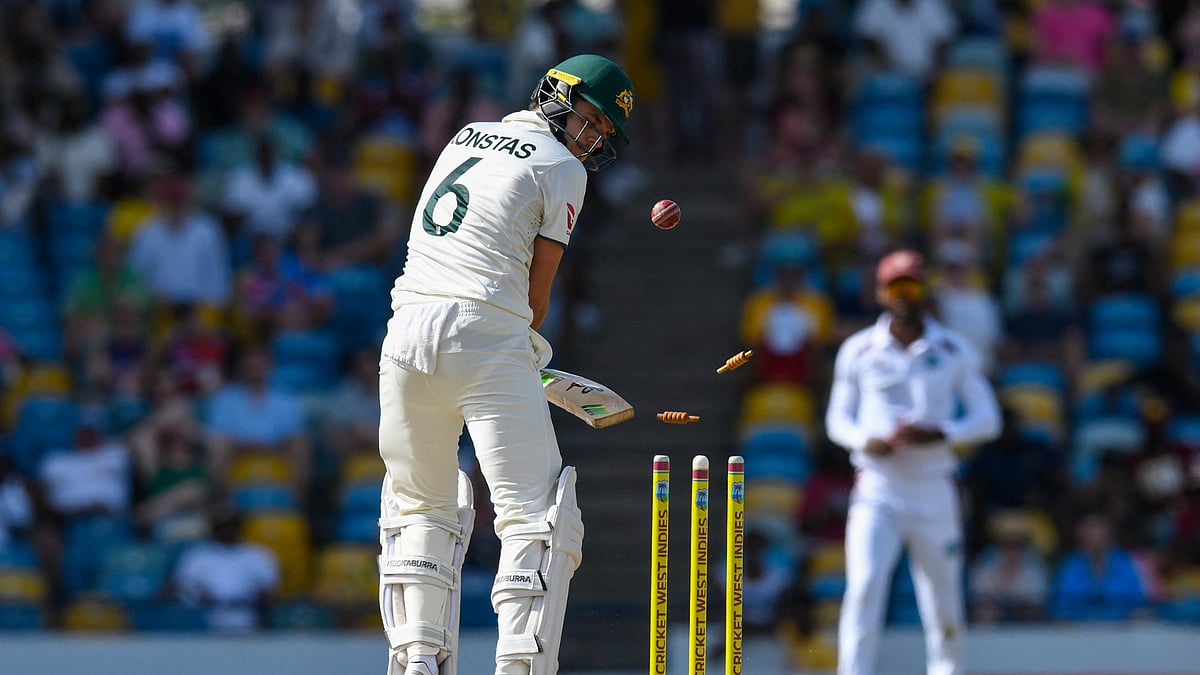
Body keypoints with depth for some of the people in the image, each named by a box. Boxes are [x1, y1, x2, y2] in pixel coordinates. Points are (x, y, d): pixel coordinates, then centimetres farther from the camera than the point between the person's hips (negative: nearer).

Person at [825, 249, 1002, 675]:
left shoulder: (954, 351, 4)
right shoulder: (857, 351, 3)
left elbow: (987, 419, 4)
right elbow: (838, 419, 10)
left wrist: (939, 434, -14)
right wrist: (865, 440, -13)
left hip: (934, 491, 1)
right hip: (877, 491, -1)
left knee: (944, 607, 5)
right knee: (865, 585, -20)